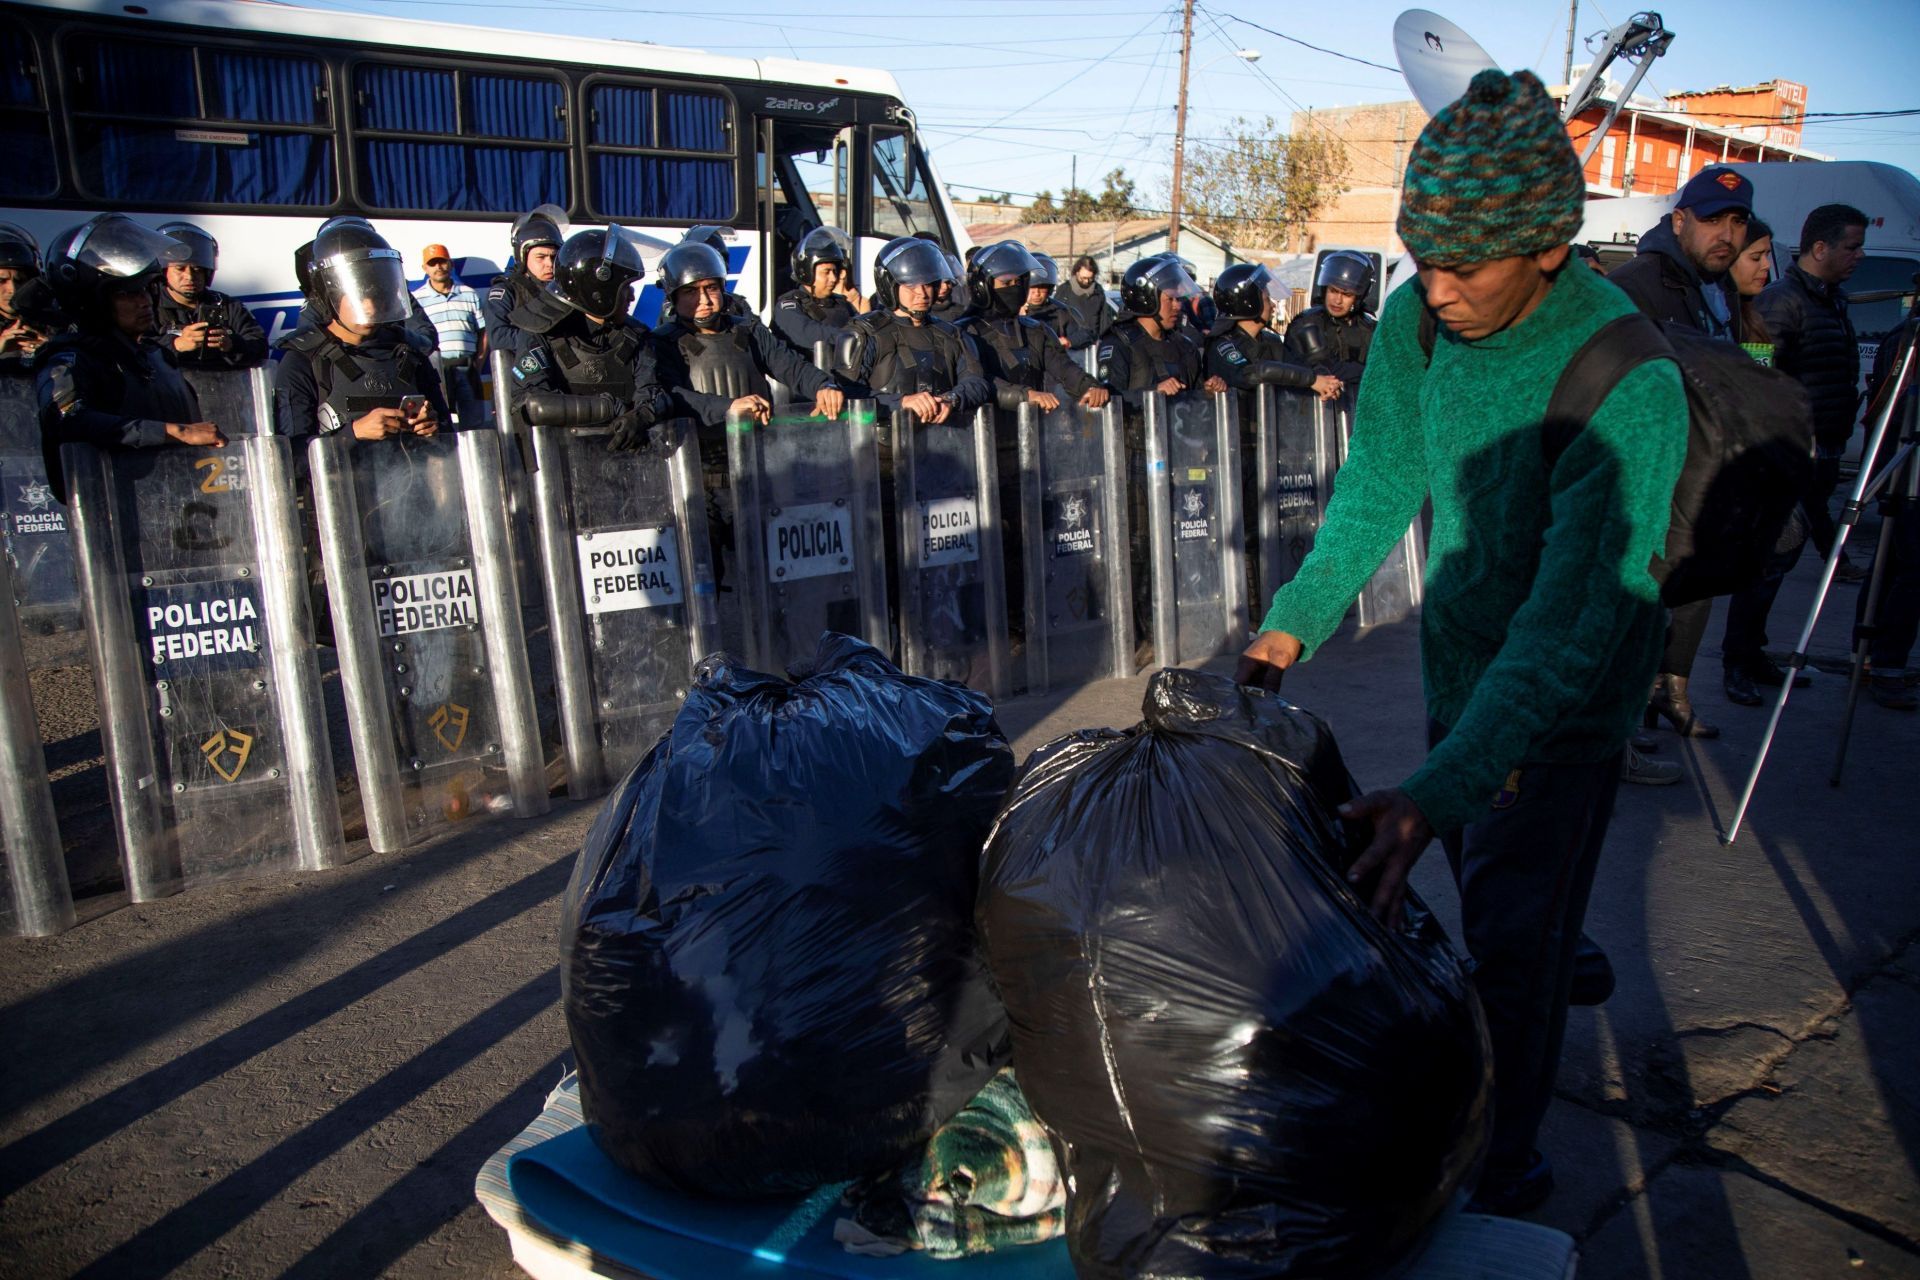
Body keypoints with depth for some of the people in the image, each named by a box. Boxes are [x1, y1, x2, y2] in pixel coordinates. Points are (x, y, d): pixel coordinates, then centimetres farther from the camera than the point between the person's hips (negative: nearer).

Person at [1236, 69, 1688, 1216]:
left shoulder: (1629, 392, -31)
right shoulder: (1418, 320, -11)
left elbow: (1572, 621, -36)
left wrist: (1438, 791, -45)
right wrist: (1297, 618, -6)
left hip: (1566, 693, -6)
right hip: (1459, 655, 6)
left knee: (1512, 945, 1)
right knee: (1478, 871, 23)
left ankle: (1503, 1170, 23)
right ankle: (1568, 954, 53)